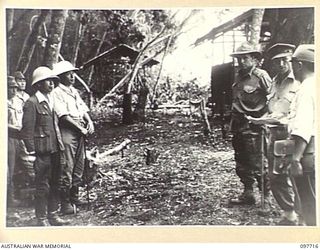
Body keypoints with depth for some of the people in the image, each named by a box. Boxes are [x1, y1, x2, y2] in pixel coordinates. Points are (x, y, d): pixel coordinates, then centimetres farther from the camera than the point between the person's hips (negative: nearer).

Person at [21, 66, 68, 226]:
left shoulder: (51, 101, 16)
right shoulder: (31, 103, -9)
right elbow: (27, 130, -12)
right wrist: (32, 152, -15)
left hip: (55, 150, 8)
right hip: (42, 152, -8)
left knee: (55, 185, 13)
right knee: (42, 187, 0)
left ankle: (53, 215, 24)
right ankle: (41, 219, 11)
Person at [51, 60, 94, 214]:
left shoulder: (74, 91, 18)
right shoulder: (57, 92, -8)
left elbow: (83, 109, 19)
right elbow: (64, 116, -14)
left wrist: (89, 122, 1)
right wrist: (81, 128, -12)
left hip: (80, 132, 8)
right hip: (67, 131, -8)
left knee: (79, 166, 12)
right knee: (67, 168, -7)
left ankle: (74, 197, 23)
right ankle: (65, 202, 0)